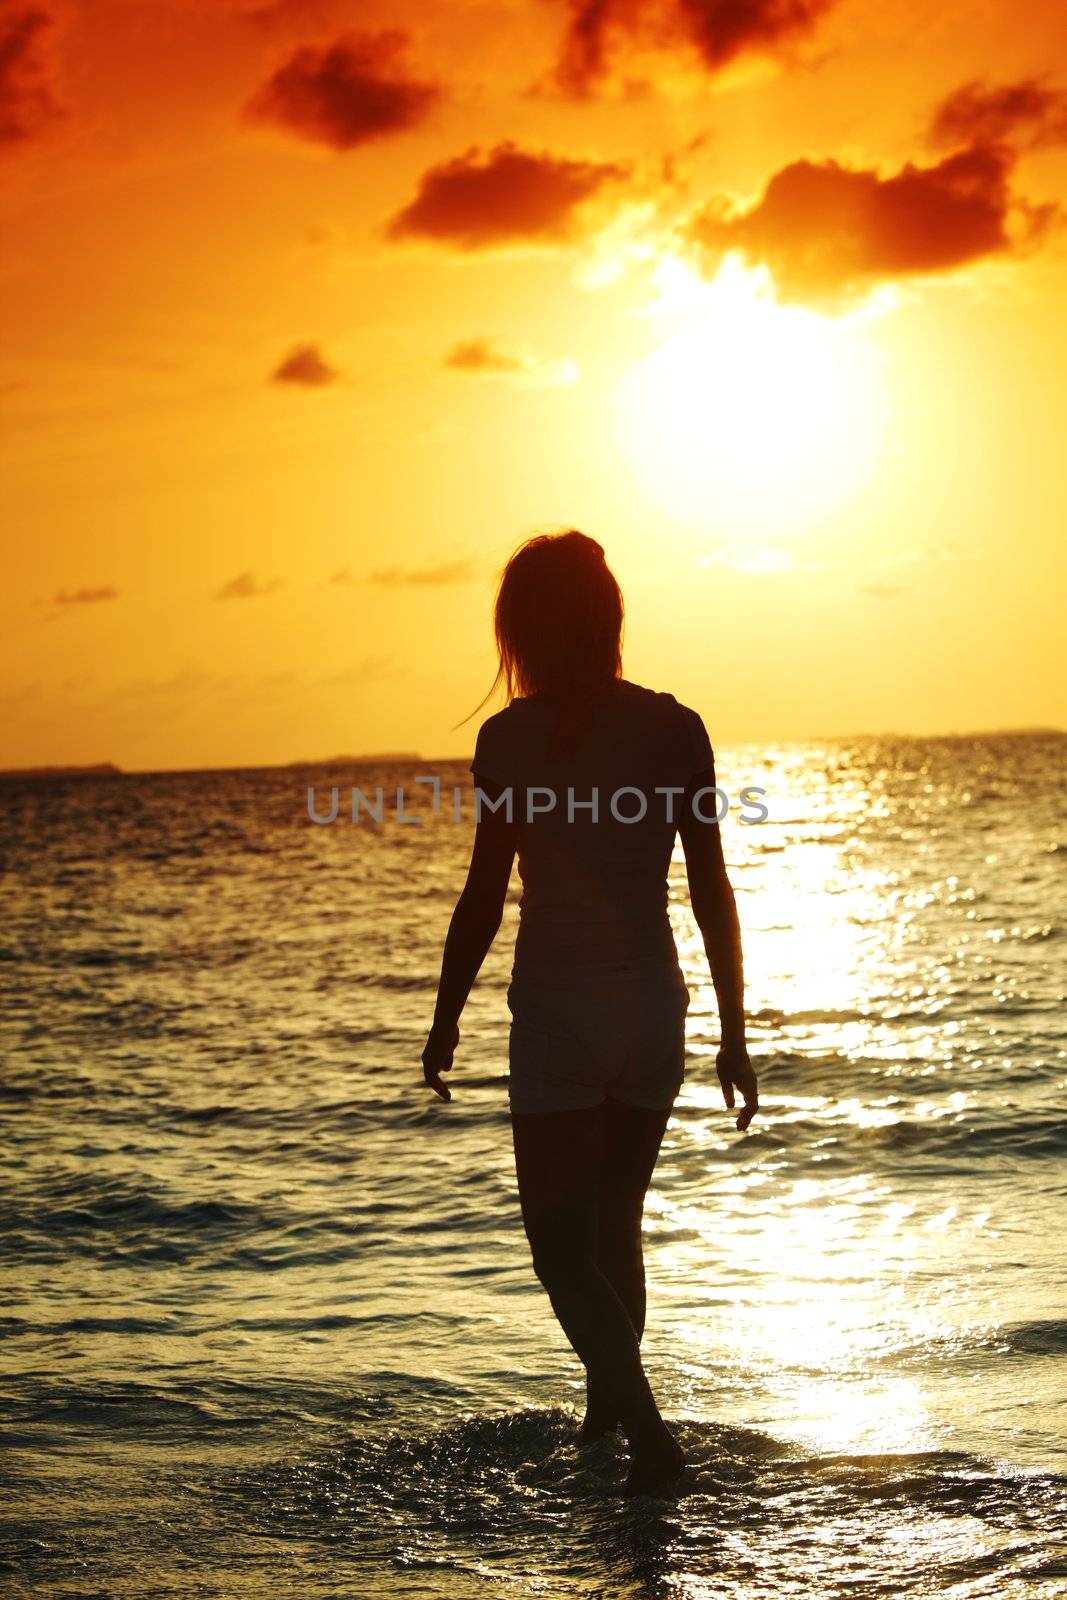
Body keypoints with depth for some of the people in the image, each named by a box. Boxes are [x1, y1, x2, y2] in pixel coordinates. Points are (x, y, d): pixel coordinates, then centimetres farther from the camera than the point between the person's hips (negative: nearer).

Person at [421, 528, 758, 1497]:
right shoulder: (675, 728, -1)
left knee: (563, 1248, 4)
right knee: (615, 1229, 21)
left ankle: (648, 1428, -10)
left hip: (557, 1014, -4)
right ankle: (609, 1406, 34)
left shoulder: (513, 737, -10)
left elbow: (486, 895, -9)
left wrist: (446, 1019, 3)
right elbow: (713, 892, 0)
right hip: (655, 1007, 4)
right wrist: (734, 1035, 7)